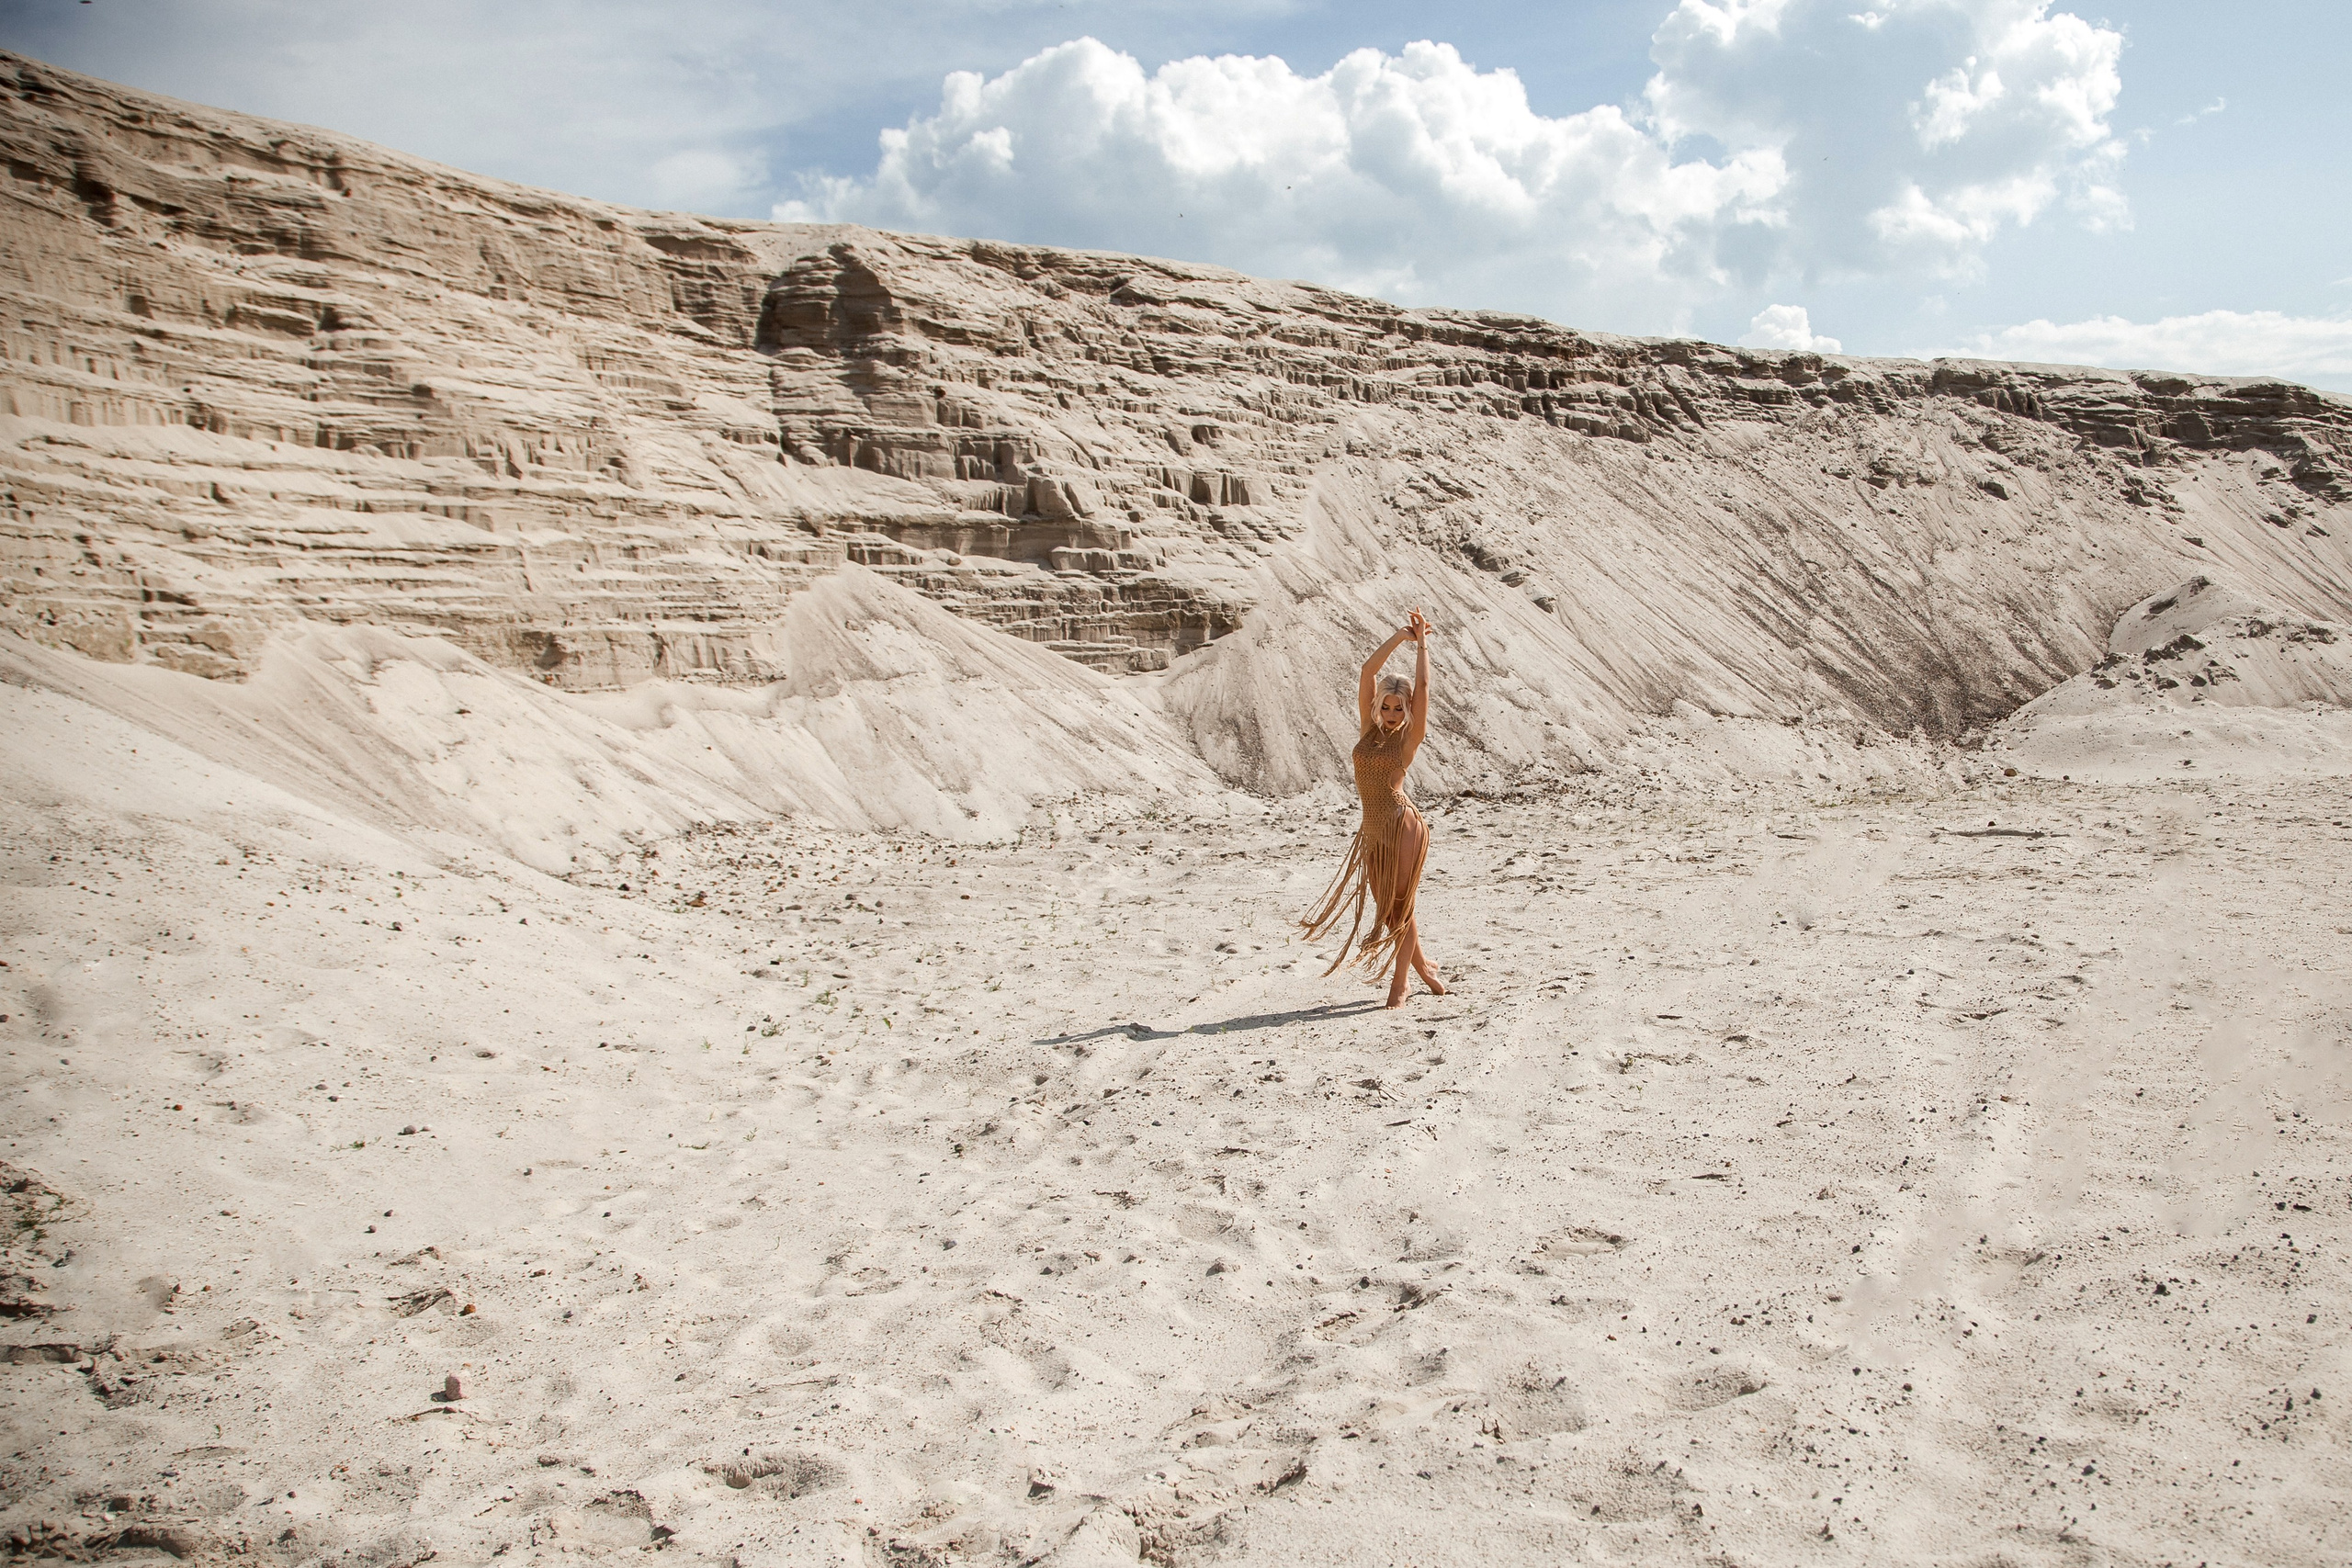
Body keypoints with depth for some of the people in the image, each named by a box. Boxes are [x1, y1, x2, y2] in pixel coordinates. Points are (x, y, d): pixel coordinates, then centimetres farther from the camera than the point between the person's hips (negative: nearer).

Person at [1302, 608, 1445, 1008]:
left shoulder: (1409, 738, 0)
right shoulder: (1369, 731, 10)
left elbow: (1423, 686, -3)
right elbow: (1369, 671, 6)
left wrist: (1421, 642, 6)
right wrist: (1402, 635, 6)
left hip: (1403, 826, -5)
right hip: (1374, 831, 5)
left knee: (1401, 906, -1)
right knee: (1387, 908, 11)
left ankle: (1399, 983, 6)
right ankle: (1422, 966, 30)